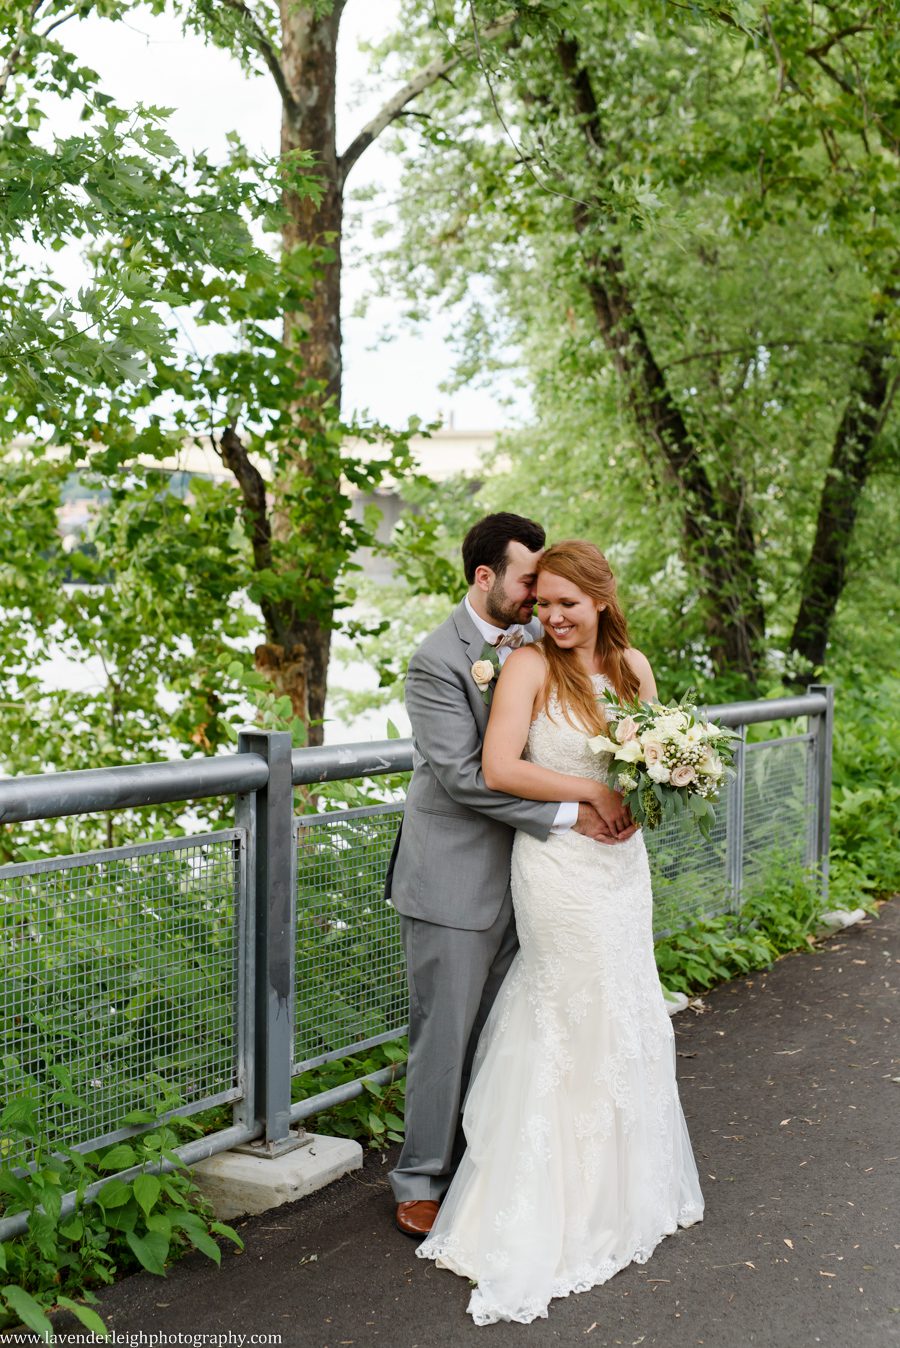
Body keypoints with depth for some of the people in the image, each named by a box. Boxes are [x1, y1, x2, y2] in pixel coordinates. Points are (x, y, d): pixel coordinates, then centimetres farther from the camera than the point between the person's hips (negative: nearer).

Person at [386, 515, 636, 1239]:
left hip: (517, 874, 7)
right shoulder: (436, 662, -16)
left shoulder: (537, 638, 5)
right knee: (444, 1034, 4)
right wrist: (568, 813, -19)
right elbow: (464, 776, -21)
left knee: (496, 1030, 15)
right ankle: (421, 1179, 20)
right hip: (455, 877, -6)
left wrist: (608, 788, -11)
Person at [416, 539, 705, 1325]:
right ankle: (572, 1207, 18)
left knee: (627, 1016, 15)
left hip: (622, 859, 6)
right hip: (559, 865, -6)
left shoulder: (632, 665, 6)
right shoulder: (531, 666, -12)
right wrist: (595, 792, -19)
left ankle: (627, 1187, 32)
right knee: (583, 1023, 2)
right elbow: (500, 768, -21)